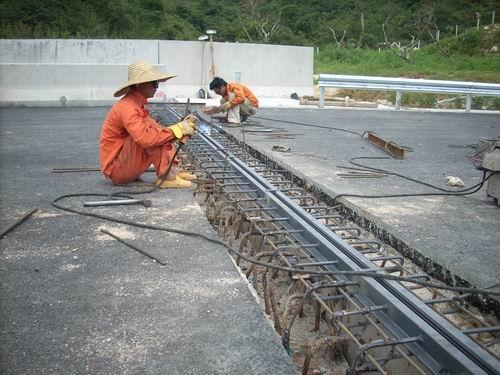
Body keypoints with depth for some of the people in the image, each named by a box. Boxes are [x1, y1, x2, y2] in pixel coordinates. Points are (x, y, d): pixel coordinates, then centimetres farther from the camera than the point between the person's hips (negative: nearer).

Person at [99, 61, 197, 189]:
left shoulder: (137, 104, 9)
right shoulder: (127, 107, -21)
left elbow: (158, 130, 8)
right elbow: (145, 138, -34)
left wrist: (181, 127, -6)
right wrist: (177, 129, -26)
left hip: (125, 164, 10)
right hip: (116, 168, -10)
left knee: (158, 134, 8)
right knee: (150, 126, -23)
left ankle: (173, 169, -6)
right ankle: (165, 176, -21)